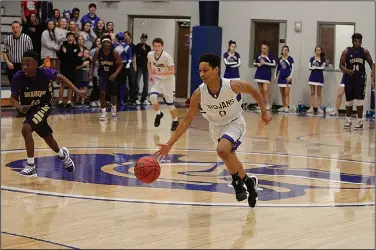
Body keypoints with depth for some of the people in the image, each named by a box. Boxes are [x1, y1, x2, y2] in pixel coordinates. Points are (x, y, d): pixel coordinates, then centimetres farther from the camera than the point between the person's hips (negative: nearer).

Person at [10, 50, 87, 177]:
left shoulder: (45, 73, -26)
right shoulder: (18, 77, -23)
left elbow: (60, 77, -5)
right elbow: (13, 97, -10)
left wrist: (76, 91, -8)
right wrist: (20, 107, -31)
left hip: (43, 106, -4)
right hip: (29, 109, 4)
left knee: (26, 129, -29)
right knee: (47, 138, 21)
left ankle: (31, 166, -18)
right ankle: (62, 154, 54)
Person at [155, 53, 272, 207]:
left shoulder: (233, 86, -28)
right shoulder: (199, 94, -23)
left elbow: (253, 91, -6)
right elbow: (187, 121, -16)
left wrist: (264, 112, 1)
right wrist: (169, 144, -22)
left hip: (235, 122, -4)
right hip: (216, 127, 4)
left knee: (222, 150, -30)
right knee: (230, 160, 14)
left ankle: (238, 181, -6)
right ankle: (248, 182, 43)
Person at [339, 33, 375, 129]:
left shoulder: (365, 52, -1)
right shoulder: (346, 51, -5)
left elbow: (371, 64, 5)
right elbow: (341, 65, -4)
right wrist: (347, 71, -25)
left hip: (360, 78, 0)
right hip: (349, 78, 0)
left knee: (359, 100, -7)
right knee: (349, 100, 8)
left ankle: (359, 121, -1)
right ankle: (348, 120, 23)